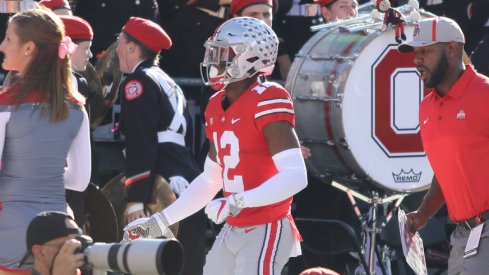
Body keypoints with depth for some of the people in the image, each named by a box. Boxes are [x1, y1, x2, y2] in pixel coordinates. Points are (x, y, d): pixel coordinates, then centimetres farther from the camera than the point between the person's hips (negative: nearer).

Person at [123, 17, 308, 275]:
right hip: (233, 231, 9)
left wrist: (240, 201, -34)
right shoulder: (217, 107, 11)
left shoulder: (266, 102, -16)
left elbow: (295, 176, -26)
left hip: (266, 230, -9)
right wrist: (160, 221, 20)